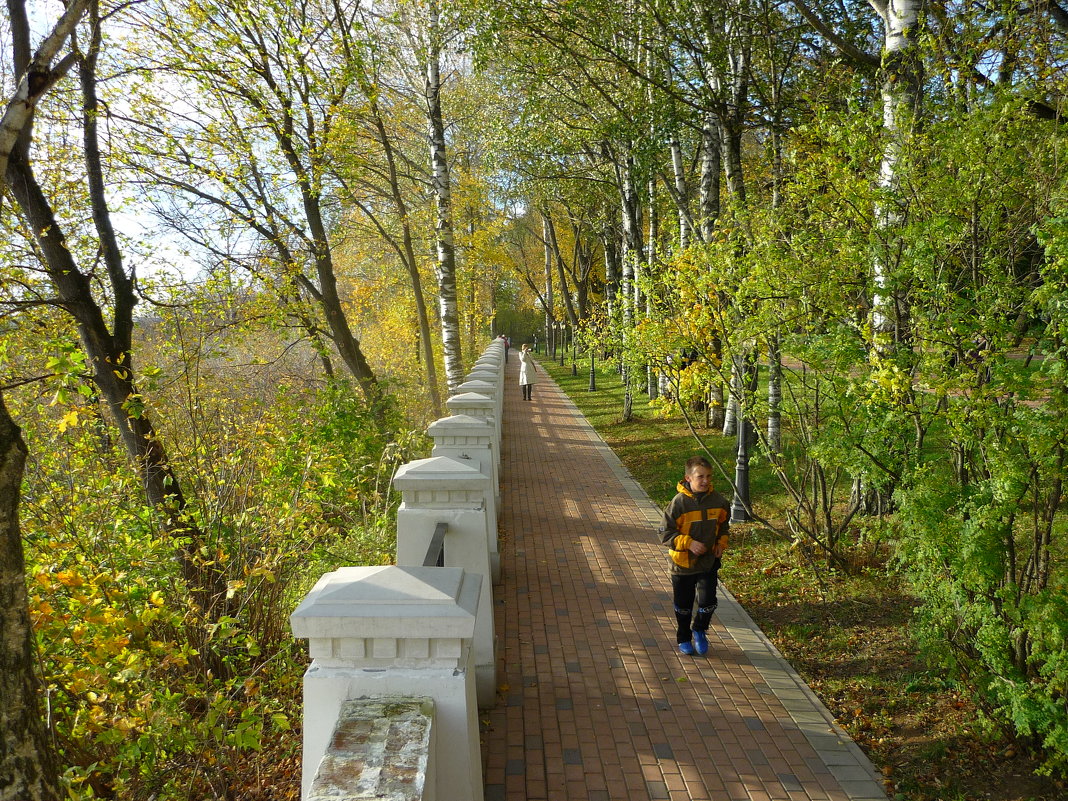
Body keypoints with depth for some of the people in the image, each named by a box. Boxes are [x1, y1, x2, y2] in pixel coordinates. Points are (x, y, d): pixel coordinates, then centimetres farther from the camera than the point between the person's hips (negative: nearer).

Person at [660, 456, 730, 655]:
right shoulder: (679, 502, -18)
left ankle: (699, 631, 26)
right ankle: (684, 639, 37)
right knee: (683, 606, 13)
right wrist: (688, 543, -23)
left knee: (708, 602, -5)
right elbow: (666, 532, -14)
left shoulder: (718, 501, -5)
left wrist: (721, 544, -1)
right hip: (682, 564, -2)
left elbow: (724, 526, 14)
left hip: (709, 562, 2)